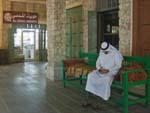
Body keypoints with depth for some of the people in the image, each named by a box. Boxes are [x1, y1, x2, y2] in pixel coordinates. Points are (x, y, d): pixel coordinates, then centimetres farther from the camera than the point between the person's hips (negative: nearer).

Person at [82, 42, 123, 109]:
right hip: (101, 71, 5)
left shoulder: (115, 54, -10)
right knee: (91, 75, -21)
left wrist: (108, 70, -24)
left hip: (111, 72, -5)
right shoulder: (101, 53, 7)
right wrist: (100, 69, -13)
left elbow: (118, 66, -15)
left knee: (106, 79, -39)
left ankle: (105, 99, -26)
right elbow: (97, 63, 9)